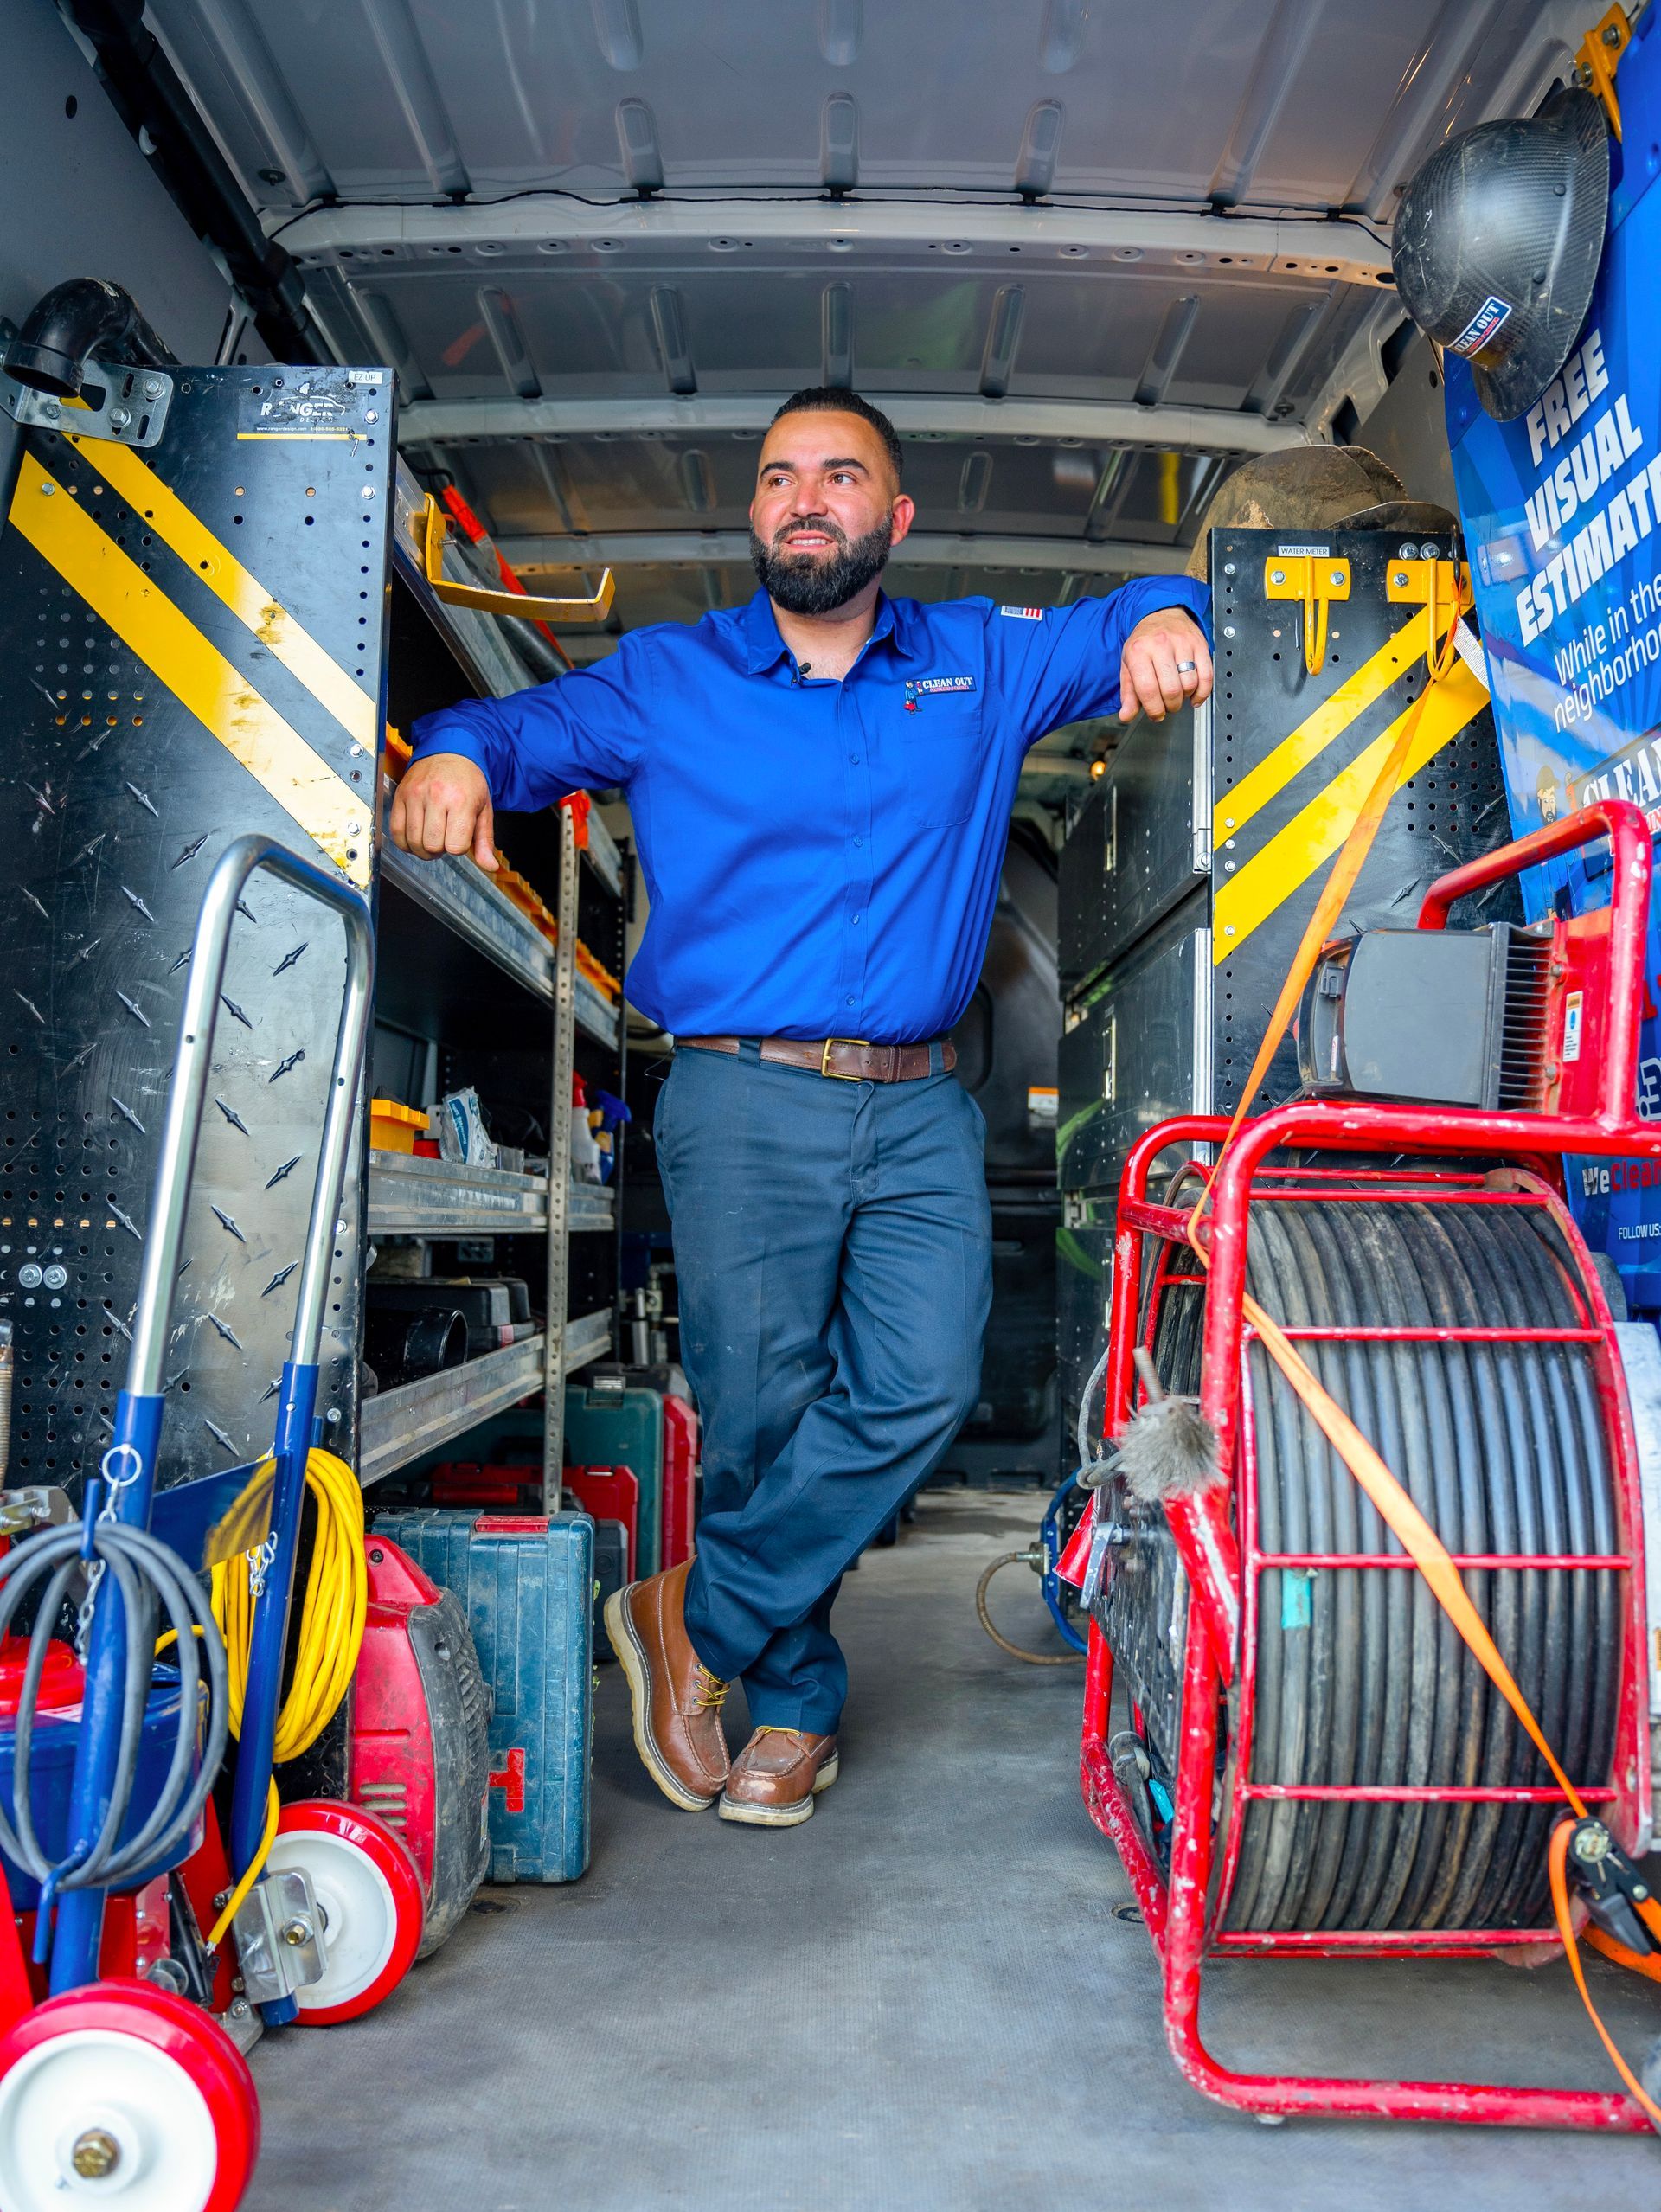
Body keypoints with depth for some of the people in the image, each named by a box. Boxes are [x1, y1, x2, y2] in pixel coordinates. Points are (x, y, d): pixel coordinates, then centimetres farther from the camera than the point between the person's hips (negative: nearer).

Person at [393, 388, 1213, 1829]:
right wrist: (456, 755, -12)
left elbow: (1123, 629, 22)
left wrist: (1160, 617, -3)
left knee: (922, 1389, -14)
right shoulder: (667, 679, 12)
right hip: (743, 1102, -1)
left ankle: (698, 1620, 4)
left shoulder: (980, 663, 16)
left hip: (920, 1112, 2)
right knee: (761, 1410, -3)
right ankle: (797, 1700, 18)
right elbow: (527, 726, 12)